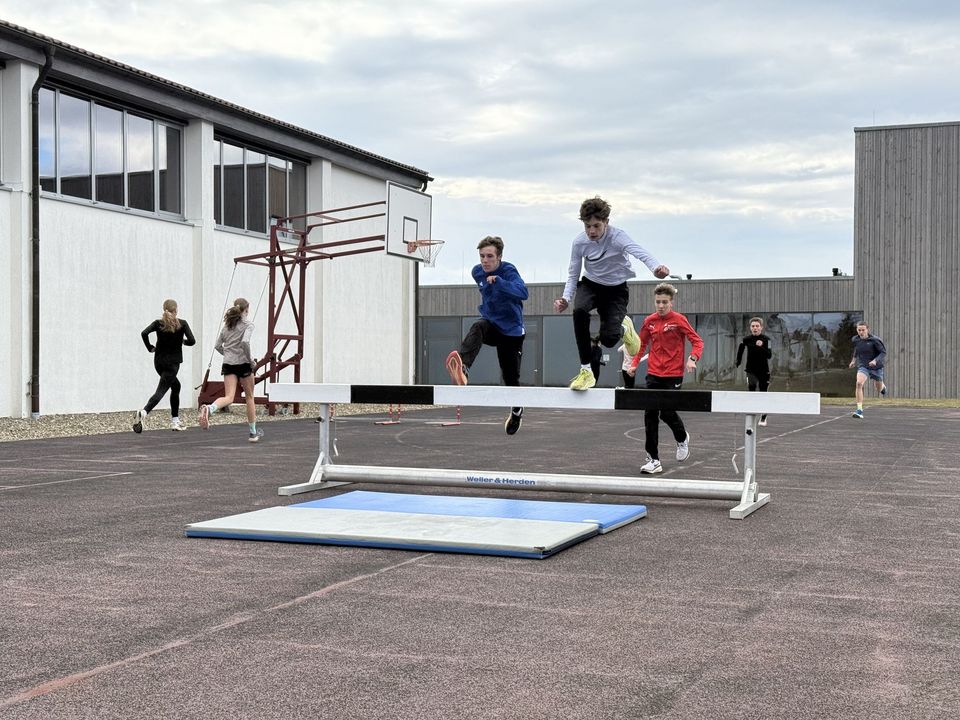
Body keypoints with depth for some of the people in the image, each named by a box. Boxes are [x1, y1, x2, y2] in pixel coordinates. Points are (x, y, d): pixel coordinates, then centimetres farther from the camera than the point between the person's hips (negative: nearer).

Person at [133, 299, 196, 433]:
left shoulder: (158, 323, 2)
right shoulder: (182, 324, -4)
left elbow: (144, 333, -14)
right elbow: (192, 341, -12)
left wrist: (150, 348, -2)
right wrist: (183, 341, 10)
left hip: (159, 362, 5)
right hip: (173, 363, -5)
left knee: (175, 386, 24)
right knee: (161, 391, -12)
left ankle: (175, 420, 23)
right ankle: (144, 411, -40)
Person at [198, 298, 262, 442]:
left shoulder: (227, 325, 15)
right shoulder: (248, 325, -3)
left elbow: (217, 346, 15)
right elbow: (245, 342, -20)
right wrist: (251, 360, -10)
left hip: (228, 364, 4)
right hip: (243, 363, -4)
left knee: (228, 397, -8)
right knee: (249, 397, 13)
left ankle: (209, 409, -42)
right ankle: (253, 433, 19)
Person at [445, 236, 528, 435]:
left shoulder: (508, 271, -19)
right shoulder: (477, 272, 0)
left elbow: (523, 293, -39)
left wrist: (498, 281, -49)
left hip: (511, 331, -3)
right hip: (490, 323, 4)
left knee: (511, 378, 0)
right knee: (477, 329, -34)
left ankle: (517, 411, 34)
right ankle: (462, 370, -60)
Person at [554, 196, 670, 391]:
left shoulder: (616, 237, -24)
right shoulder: (579, 242, -13)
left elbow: (640, 253, -43)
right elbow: (573, 274, -1)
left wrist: (656, 268, -65)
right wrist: (566, 298, -19)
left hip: (616, 289, -2)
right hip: (590, 285, 2)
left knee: (608, 339, -21)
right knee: (579, 311, -34)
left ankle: (624, 328, 22)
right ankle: (586, 371, -23)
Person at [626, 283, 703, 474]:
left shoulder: (679, 320, -7)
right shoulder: (649, 321, 5)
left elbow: (697, 341, -7)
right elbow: (642, 344, 17)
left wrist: (692, 358, -24)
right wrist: (635, 363, 5)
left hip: (673, 375, -4)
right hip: (653, 374, 4)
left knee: (667, 413, -6)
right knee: (650, 416, -1)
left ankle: (682, 438, 28)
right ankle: (653, 460, 5)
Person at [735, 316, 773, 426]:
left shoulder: (766, 340, -10)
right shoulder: (747, 339, -5)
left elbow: (769, 355, -20)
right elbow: (741, 347, 18)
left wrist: (762, 347, -34)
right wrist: (738, 361, 19)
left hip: (764, 371, -1)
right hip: (751, 370, 1)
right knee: (751, 386, -23)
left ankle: (763, 418, 23)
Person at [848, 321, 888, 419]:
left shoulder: (874, 340, -16)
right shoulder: (855, 339, -2)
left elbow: (883, 353, -15)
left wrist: (875, 360, -31)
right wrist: (854, 360, 12)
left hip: (876, 367, -1)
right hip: (863, 366, 1)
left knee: (879, 390, 18)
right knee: (859, 383, -29)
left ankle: (883, 386, 61)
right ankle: (859, 410, -30)